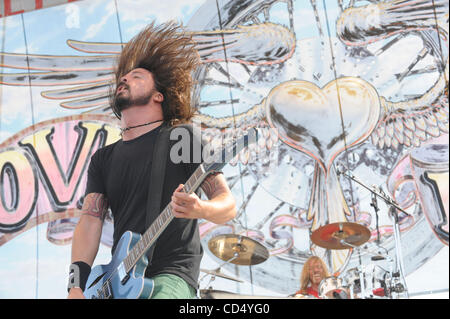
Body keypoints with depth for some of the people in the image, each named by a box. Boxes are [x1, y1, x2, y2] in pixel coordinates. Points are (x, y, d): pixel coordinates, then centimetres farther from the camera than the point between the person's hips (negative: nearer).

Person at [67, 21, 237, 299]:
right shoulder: (103, 158, 16)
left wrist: (200, 209, -27)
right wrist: (78, 285, -9)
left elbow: (229, 206, -3)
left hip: (173, 273, -6)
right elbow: (90, 220, 6)